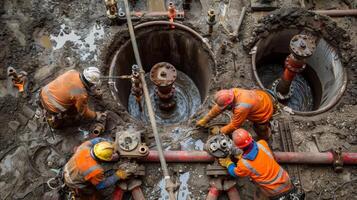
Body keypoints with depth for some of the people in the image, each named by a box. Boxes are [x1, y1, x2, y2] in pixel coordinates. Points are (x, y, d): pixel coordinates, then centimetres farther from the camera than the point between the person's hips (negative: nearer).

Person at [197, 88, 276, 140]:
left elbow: (234, 126, -25)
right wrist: (204, 120, -2)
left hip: (266, 109, -6)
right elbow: (218, 108, -9)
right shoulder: (231, 92, -22)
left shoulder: (241, 108, -43)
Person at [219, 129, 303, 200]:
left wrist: (228, 163, 14)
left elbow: (234, 173, -4)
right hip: (284, 181, 5)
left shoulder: (243, 164, -27)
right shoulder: (262, 144, -18)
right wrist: (242, 157, 8)